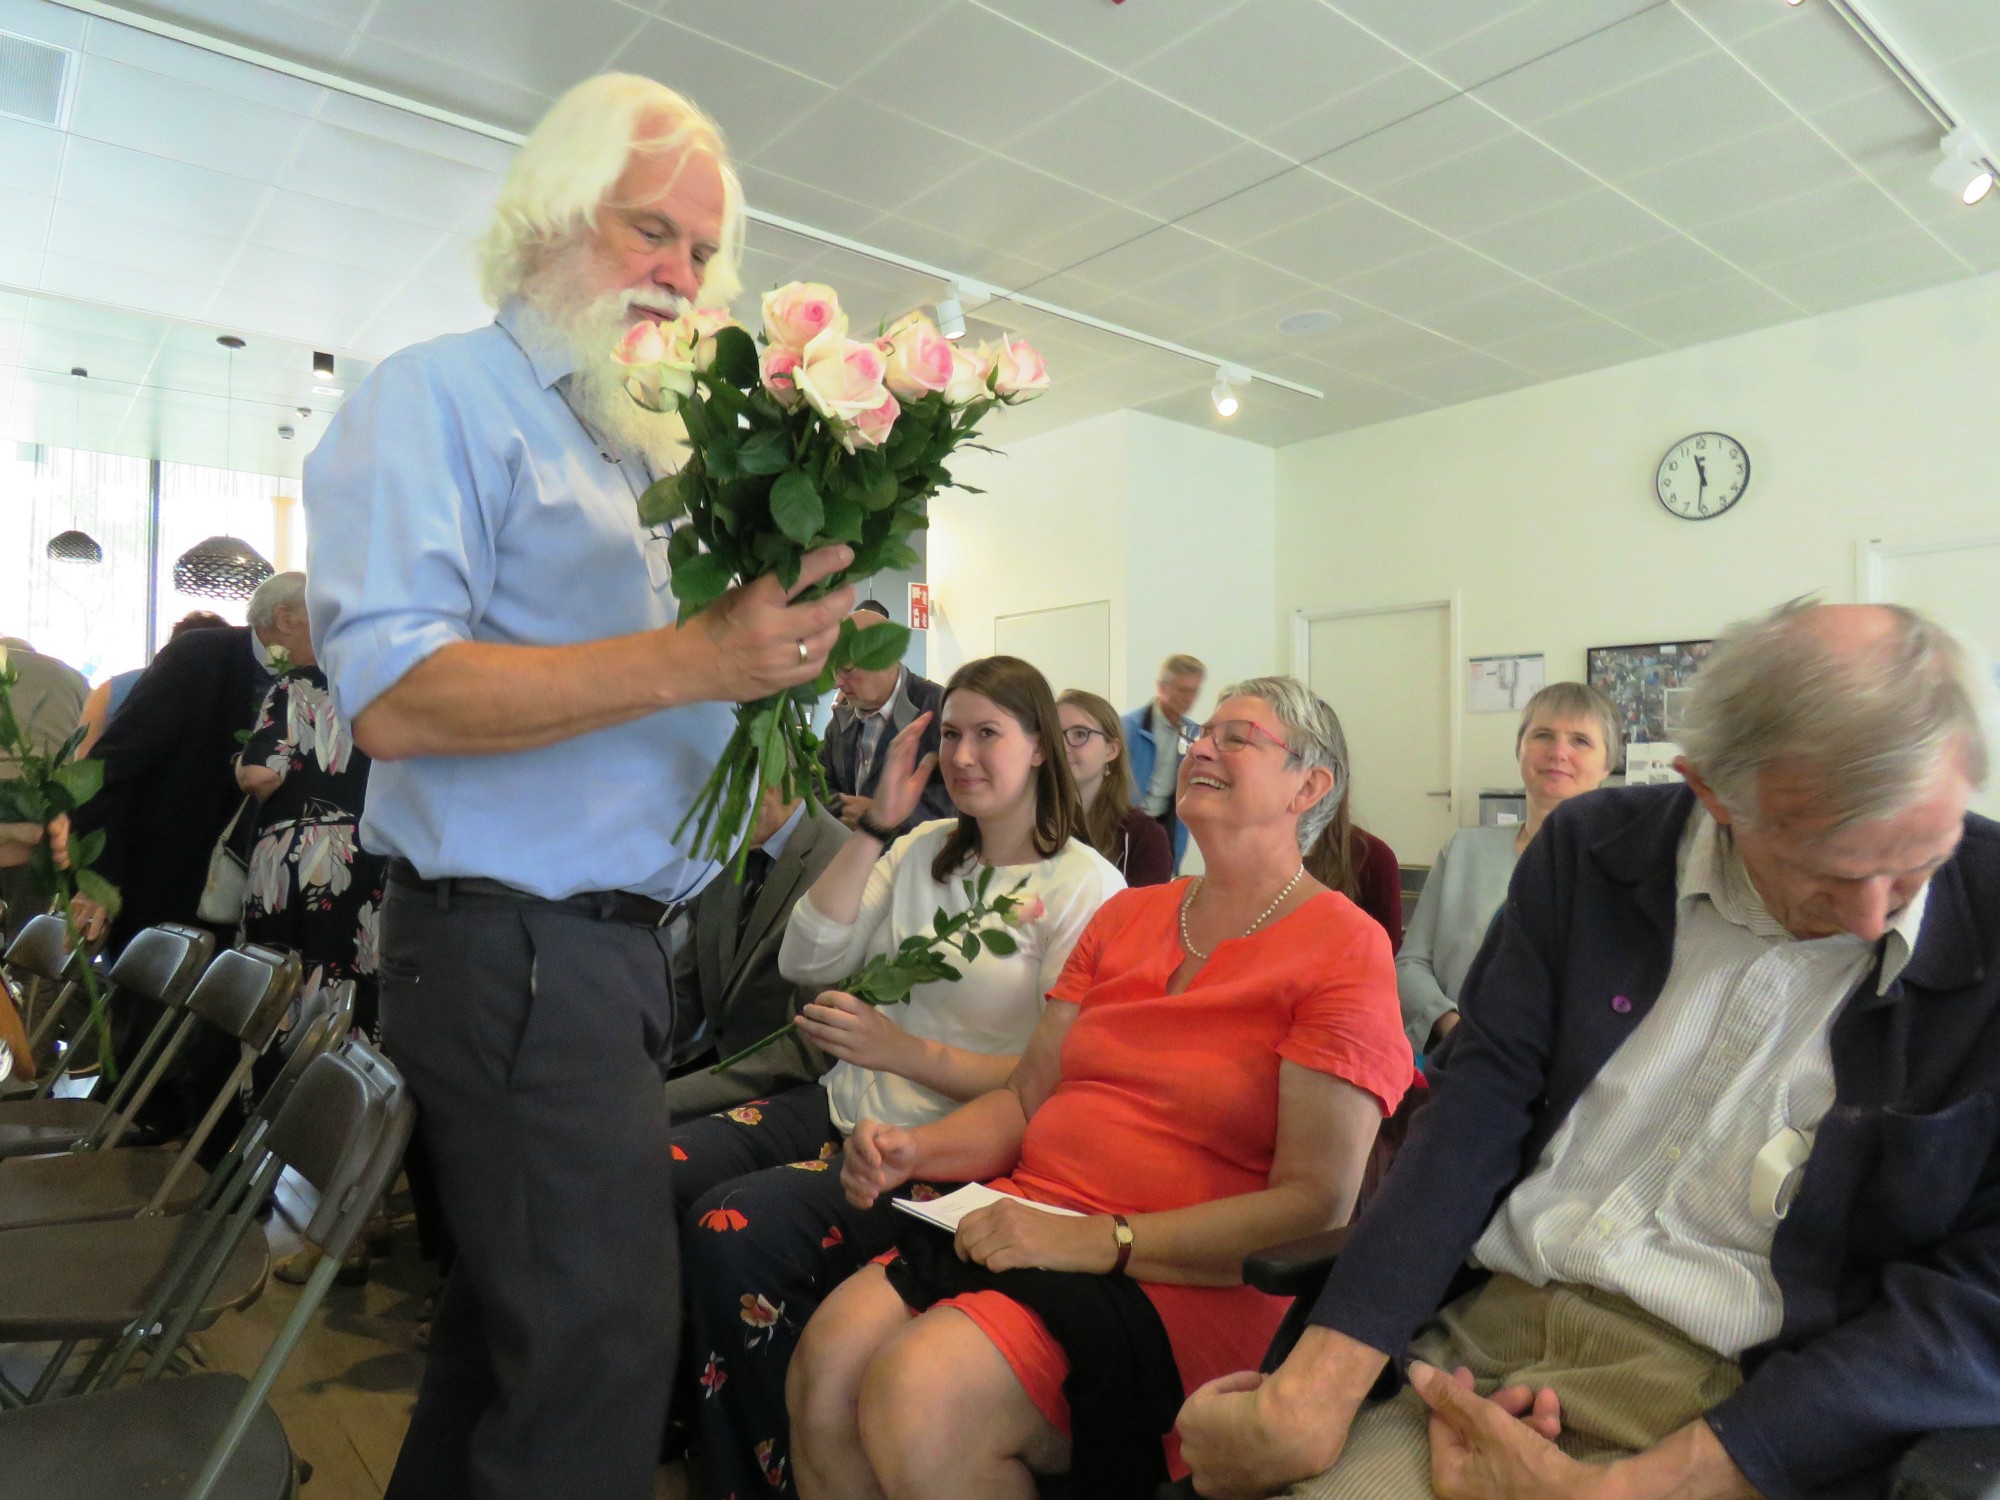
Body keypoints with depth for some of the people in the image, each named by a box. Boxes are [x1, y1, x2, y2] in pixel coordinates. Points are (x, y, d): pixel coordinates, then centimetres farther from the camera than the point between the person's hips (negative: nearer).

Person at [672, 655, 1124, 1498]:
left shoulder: (1085, 888, -7)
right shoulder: (923, 851, 11)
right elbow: (806, 962, 3)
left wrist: (904, 1051, -21)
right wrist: (877, 827, -4)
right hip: (846, 1108, 7)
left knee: (733, 1226, -26)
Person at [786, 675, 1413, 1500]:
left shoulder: (1345, 951, -5)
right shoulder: (1126, 916, 15)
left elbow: (1319, 1210, -13)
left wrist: (1099, 1242, -21)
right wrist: (914, 1149, -5)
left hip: (1189, 1279, -5)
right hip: (1030, 1225, 5)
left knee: (921, 1398, -26)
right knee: (828, 1358, -19)